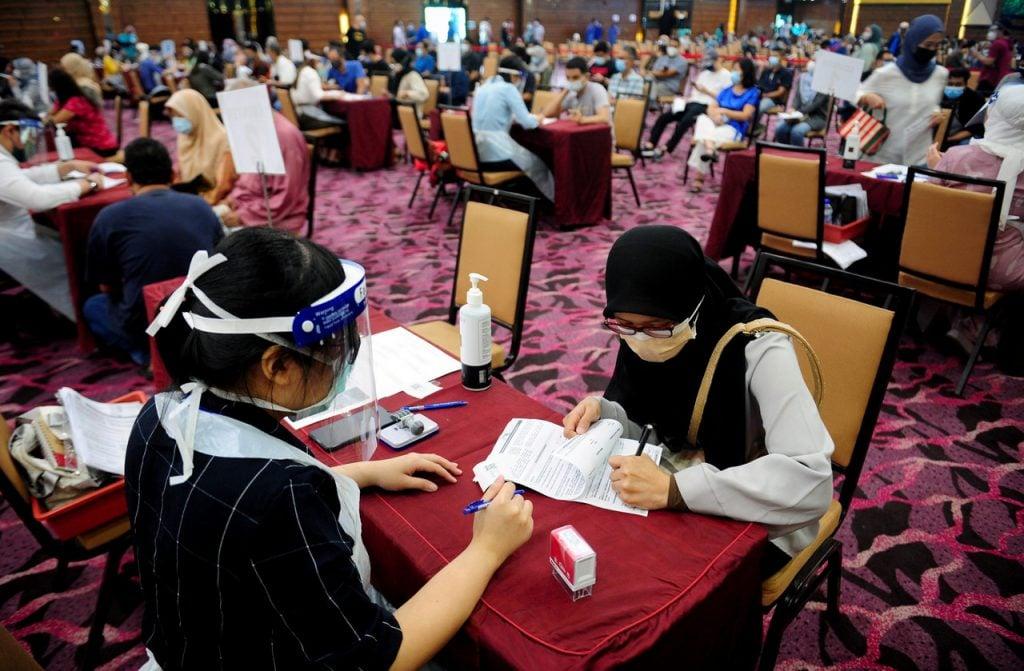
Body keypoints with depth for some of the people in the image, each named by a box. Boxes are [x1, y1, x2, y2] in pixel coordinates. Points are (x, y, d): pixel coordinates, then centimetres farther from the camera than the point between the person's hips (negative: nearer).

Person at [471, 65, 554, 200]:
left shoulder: (482, 87, 14)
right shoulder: (508, 89, -6)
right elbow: (527, 122, -8)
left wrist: (512, 117, 22)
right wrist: (536, 119, 12)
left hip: (475, 154, 7)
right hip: (495, 155, -7)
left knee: (523, 155, 33)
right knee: (537, 164, 19)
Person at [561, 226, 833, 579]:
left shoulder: (758, 349, -28)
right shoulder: (641, 335, -11)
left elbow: (811, 482, -35)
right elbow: (657, 433, 0)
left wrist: (674, 490, -39)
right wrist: (602, 412, -20)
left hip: (758, 526, -4)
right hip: (679, 506, 5)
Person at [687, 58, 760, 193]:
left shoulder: (753, 92, 4)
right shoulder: (727, 90, 21)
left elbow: (745, 115, -8)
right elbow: (711, 108, 11)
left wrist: (723, 111, -13)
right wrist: (715, 115, -13)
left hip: (733, 129, -5)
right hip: (715, 125, 5)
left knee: (702, 139, -31)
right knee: (702, 118, -29)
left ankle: (699, 178, -31)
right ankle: (709, 148, -48)